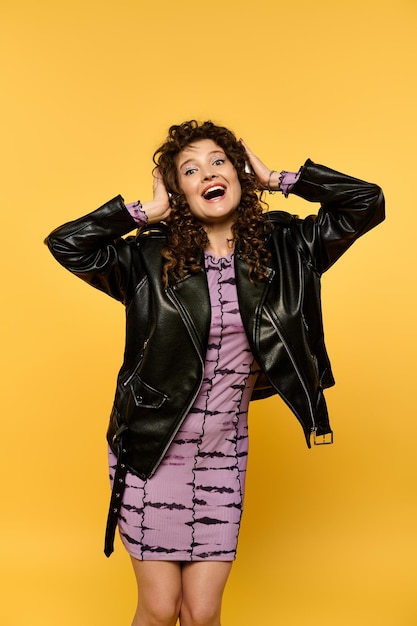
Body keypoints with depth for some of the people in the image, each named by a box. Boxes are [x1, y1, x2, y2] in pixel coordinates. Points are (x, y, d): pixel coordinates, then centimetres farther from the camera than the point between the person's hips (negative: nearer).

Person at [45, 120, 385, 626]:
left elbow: (367, 203, -2)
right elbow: (64, 244, -11)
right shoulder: (151, 256, -5)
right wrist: (147, 212, -7)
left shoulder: (283, 247, 0)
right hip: (151, 449, -1)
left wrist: (276, 179, -1)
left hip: (222, 454, 2)